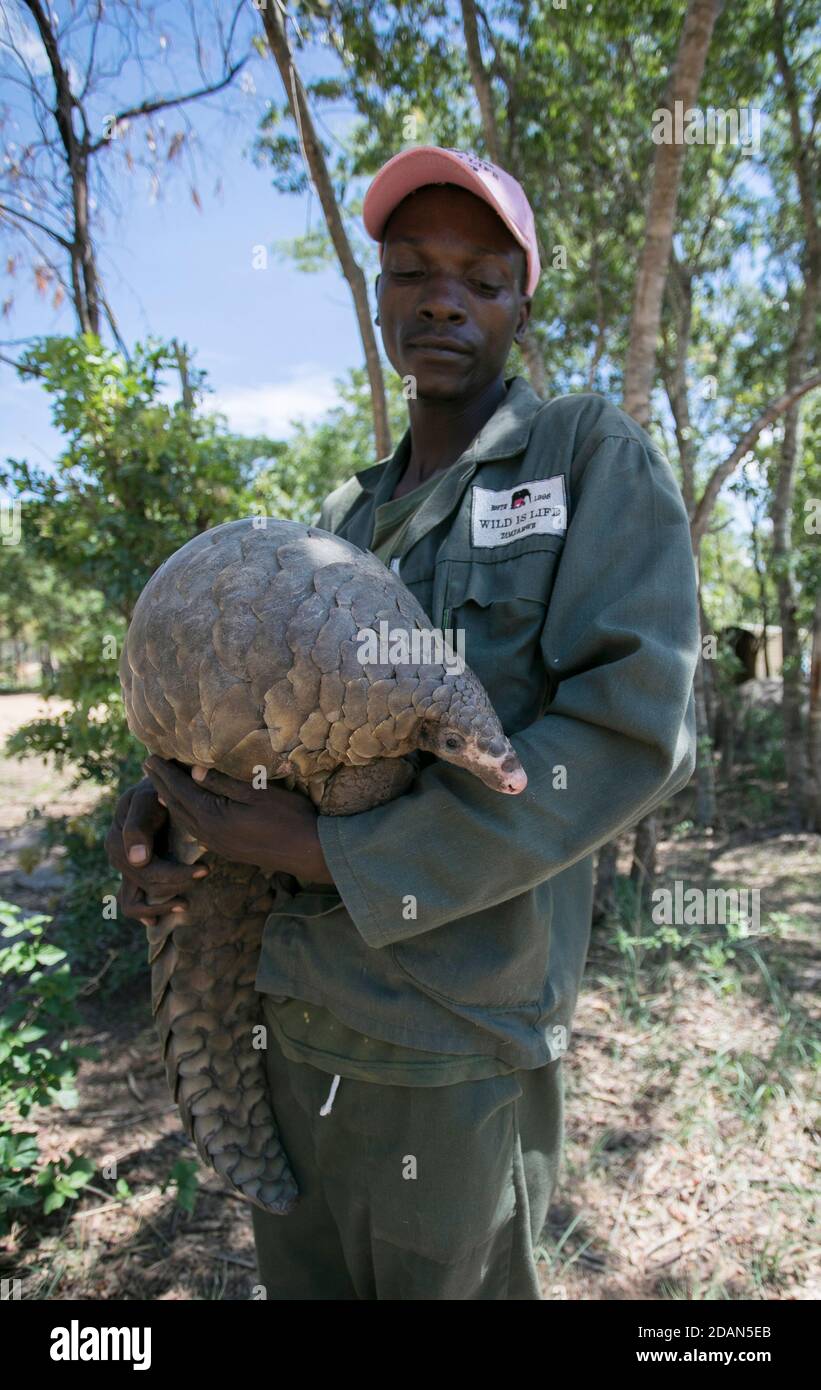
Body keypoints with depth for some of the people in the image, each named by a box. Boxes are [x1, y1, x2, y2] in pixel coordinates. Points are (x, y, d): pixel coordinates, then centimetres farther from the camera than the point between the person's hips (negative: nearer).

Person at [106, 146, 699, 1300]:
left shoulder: (597, 455, -5)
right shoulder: (346, 515, 12)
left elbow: (634, 731, -18)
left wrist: (335, 854, -20)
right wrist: (153, 797, -7)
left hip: (451, 1043, -6)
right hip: (299, 1024, 6)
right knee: (303, 1274, 25)